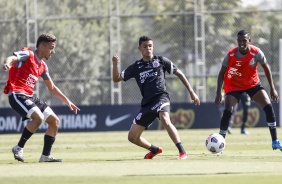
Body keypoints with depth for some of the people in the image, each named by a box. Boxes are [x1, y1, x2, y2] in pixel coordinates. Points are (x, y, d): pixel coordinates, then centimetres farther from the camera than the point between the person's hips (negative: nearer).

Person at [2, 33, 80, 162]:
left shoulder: (43, 66, 17)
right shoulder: (27, 55, -7)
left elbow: (52, 88, 28)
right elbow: (12, 58, -29)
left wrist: (67, 101, 26)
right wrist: (7, 63, -53)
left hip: (30, 97, 9)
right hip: (17, 94, -9)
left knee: (55, 121, 8)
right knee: (39, 117, -29)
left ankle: (46, 155, 15)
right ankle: (19, 148, -16)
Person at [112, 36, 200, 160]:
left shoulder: (160, 61, 7)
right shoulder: (136, 67, 14)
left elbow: (179, 74, 13)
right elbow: (116, 79, 14)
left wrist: (191, 92, 9)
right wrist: (115, 65, -6)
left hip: (161, 97, -5)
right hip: (146, 103, 5)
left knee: (165, 121, -37)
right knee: (132, 137, 4)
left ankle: (182, 152, -35)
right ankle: (155, 150, 31)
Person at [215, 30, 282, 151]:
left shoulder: (256, 53, -20)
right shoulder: (231, 55, -22)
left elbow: (266, 68, -4)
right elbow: (222, 73, -13)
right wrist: (219, 93, -20)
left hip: (252, 84, 1)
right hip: (234, 85, -1)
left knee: (268, 107, -11)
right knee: (227, 111, -18)